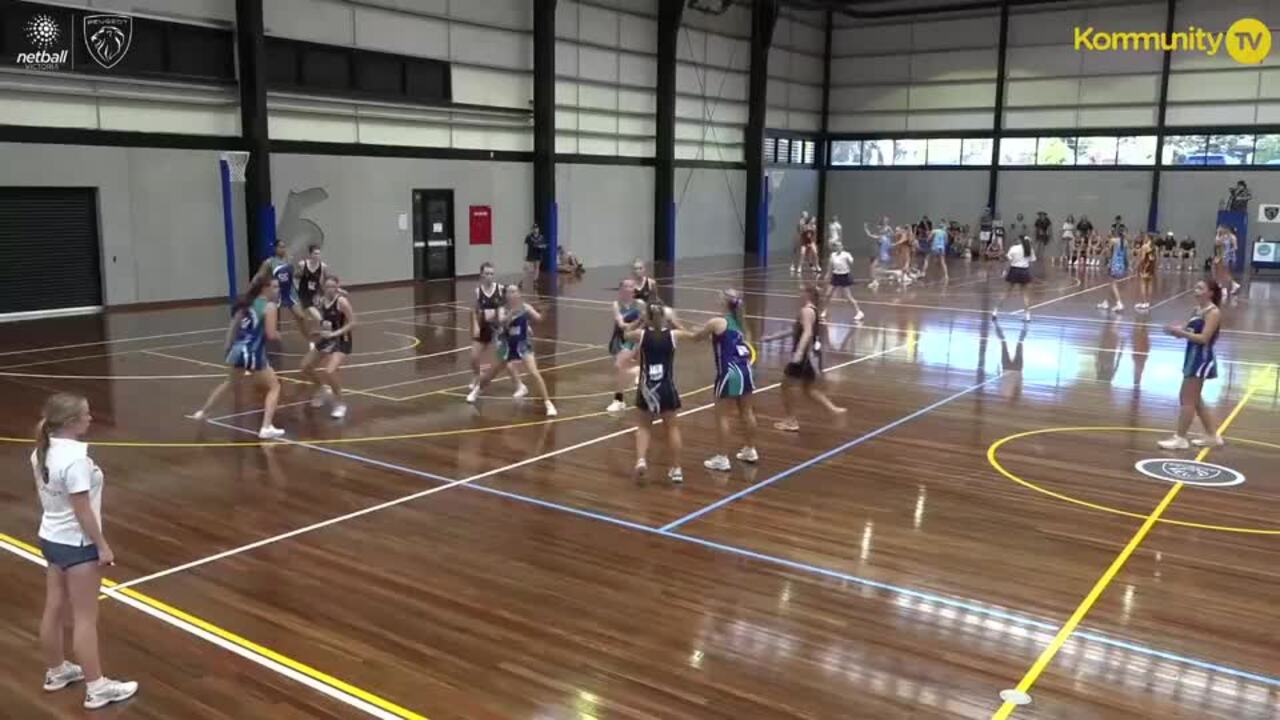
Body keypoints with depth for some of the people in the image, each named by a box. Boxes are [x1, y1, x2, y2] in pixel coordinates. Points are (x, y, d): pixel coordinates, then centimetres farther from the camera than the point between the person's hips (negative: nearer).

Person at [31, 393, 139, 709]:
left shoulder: (42, 452, 0)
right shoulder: (75, 459, -27)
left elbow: (44, 495, 12)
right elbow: (83, 510, -24)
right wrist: (102, 546, -16)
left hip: (51, 538, 9)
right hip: (77, 545, -9)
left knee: (55, 609, 21)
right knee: (85, 619, 0)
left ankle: (56, 671, 38)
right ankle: (97, 689, 9)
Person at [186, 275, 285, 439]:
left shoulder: (247, 303, 14)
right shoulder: (269, 306, -8)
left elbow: (233, 327, 17)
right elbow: (270, 334, -15)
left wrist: (229, 348, 25)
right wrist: (278, 335, 7)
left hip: (238, 350, 7)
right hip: (254, 353, -7)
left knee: (229, 382, 33)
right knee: (274, 387, 7)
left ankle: (202, 412, 44)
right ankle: (266, 428, -7)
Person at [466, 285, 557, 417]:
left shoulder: (525, 307, -11)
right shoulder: (503, 310, -9)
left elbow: (539, 319, -26)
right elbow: (502, 322, -31)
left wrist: (527, 311, -43)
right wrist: (512, 312, -47)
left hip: (523, 345, -2)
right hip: (506, 346, 2)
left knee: (534, 373, -19)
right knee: (491, 373, 19)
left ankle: (548, 403, -12)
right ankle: (477, 389, 49)